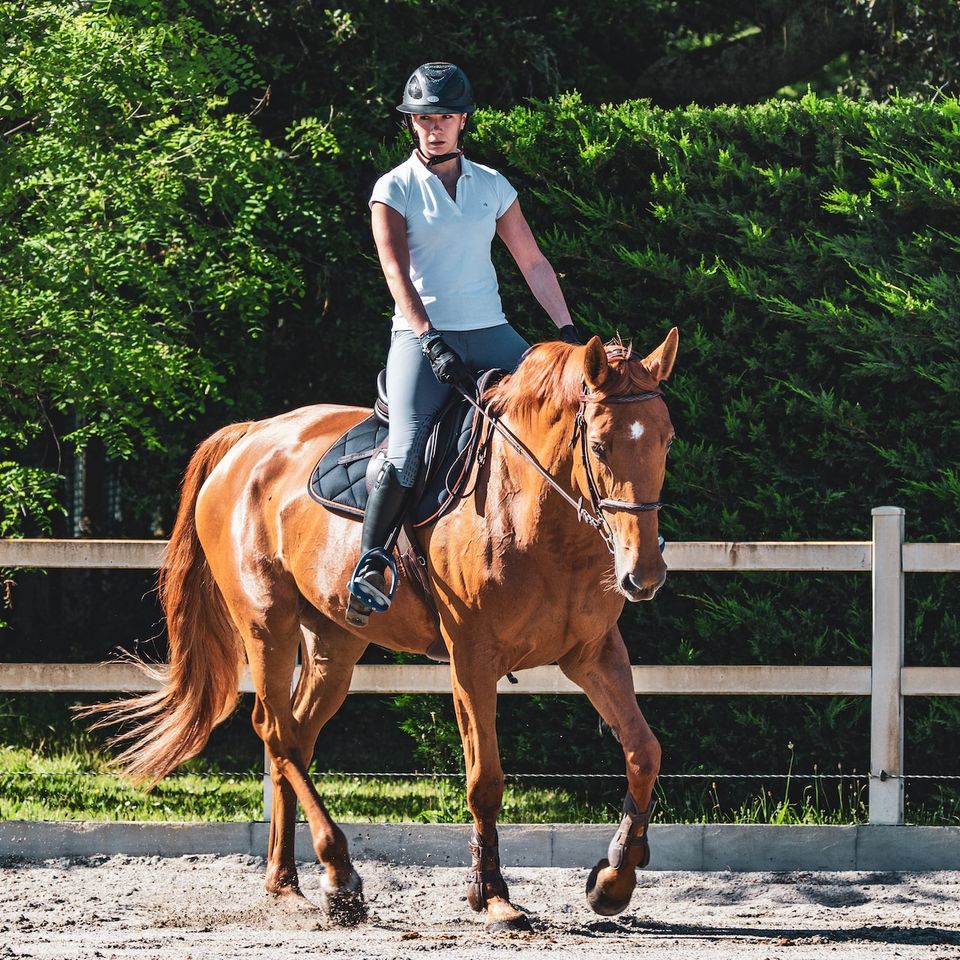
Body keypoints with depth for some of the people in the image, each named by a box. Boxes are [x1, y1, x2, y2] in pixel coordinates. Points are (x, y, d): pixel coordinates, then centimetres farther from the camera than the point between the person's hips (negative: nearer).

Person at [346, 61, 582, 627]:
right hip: (422, 335, -4)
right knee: (406, 453, -22)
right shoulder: (395, 189, 0)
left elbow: (533, 262, 16)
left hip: (489, 332, 4)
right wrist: (430, 341, -22)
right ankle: (370, 568, -22)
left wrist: (568, 330, 11)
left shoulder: (493, 187, 11)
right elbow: (396, 272, -10)